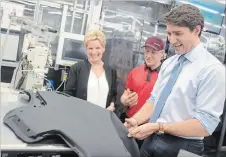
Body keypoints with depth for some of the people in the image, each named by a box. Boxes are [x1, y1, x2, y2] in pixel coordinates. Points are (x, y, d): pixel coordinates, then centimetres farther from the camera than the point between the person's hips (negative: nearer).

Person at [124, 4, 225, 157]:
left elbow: (205, 124, -20)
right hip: (151, 140, 6)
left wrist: (158, 127, -24)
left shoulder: (213, 69, -15)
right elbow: (154, 100, 8)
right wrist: (136, 120, -10)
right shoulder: (168, 63, 6)